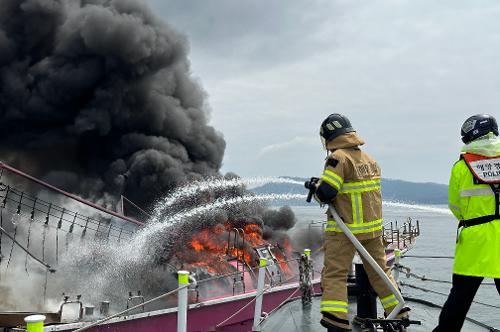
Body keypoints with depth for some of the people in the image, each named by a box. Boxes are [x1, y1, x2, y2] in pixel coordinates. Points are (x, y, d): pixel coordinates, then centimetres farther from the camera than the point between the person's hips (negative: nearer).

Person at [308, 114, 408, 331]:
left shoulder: (339, 158, -15)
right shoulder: (369, 159, 9)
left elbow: (326, 193, -21)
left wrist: (317, 189, 1)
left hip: (344, 229, -7)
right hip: (372, 226, 7)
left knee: (335, 273, -3)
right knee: (379, 269, 19)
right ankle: (398, 312, 29)